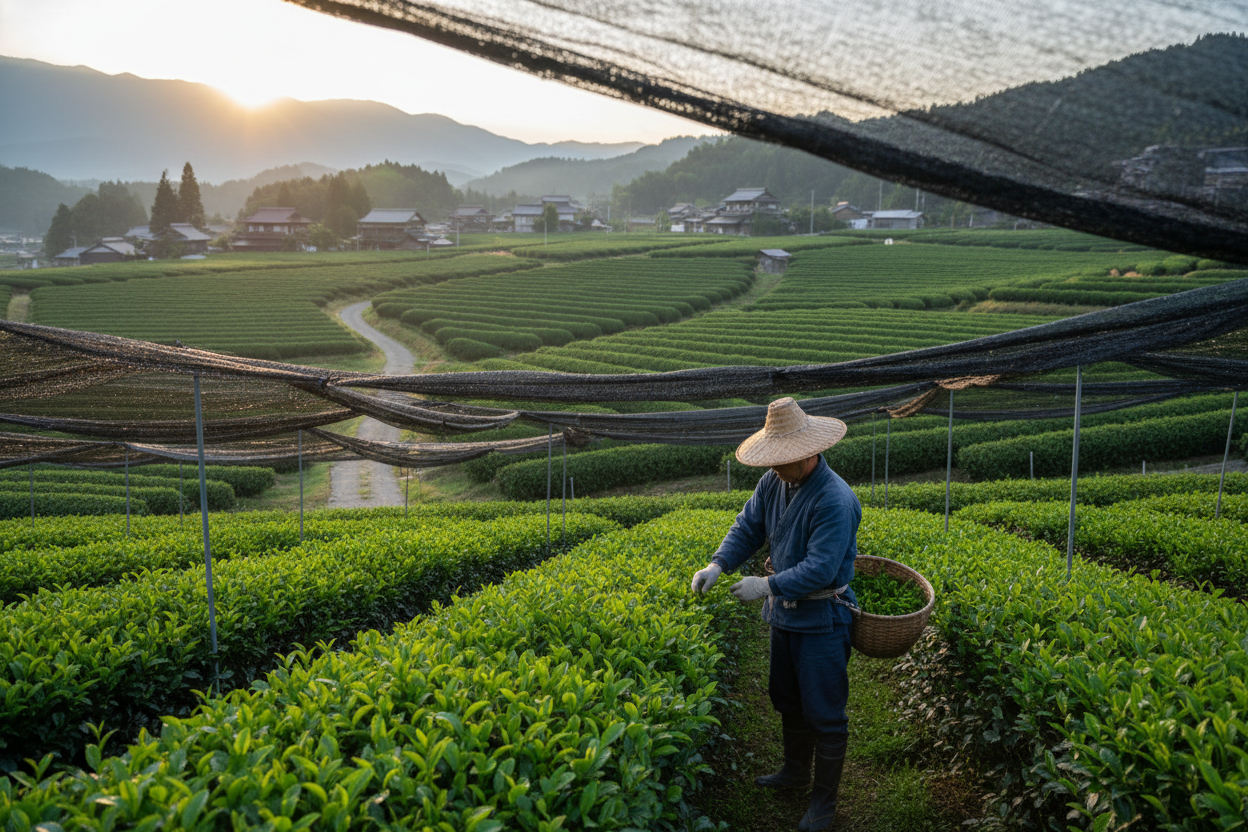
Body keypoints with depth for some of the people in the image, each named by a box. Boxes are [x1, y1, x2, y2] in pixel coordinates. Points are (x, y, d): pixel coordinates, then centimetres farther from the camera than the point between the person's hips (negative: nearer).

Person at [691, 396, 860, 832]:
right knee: (787, 699, 24)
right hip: (785, 612, 8)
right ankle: (796, 771, 46)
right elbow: (747, 528, 3)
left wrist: (768, 586, -28)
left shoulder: (835, 500, -28)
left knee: (823, 712, 5)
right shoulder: (773, 483, -3)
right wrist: (718, 565, -12)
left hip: (822, 620, -8)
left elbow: (821, 568, -29)